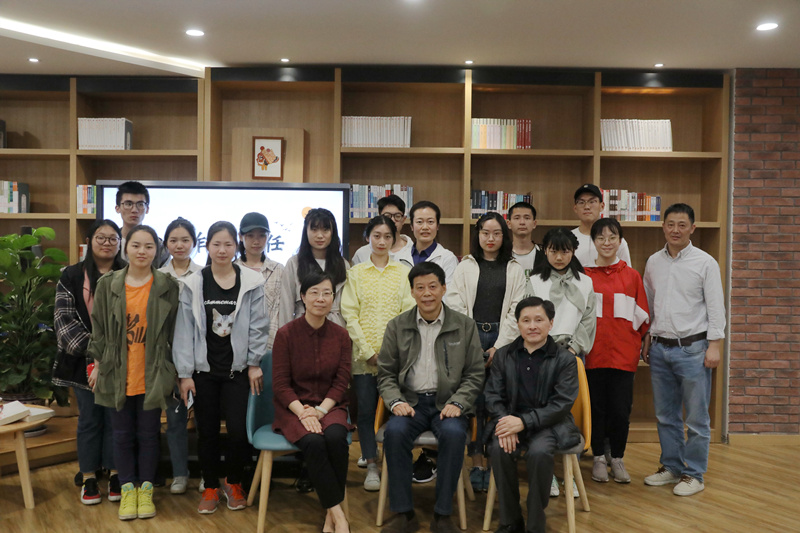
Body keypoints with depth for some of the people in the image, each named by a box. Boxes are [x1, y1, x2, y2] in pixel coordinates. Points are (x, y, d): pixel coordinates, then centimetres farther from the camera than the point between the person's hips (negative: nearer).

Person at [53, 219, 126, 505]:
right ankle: (88, 478, 20)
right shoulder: (72, 276, 3)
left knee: (114, 417, 5)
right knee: (89, 419, 9)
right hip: (83, 361, 1)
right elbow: (64, 318, -2)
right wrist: (91, 348, -14)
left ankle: (115, 474, 19)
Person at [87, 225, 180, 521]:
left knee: (148, 434, 8)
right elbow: (98, 329, 7)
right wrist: (99, 363, 5)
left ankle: (146, 489, 23)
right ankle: (128, 489, 24)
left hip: (152, 375, -1)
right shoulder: (107, 285, 1)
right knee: (123, 434, 11)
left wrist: (172, 371, 2)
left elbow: (174, 332, 2)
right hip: (117, 375, 1)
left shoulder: (168, 287, -2)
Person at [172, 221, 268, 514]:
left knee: (238, 430, -5)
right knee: (207, 432, 9)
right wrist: (185, 373, -3)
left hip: (237, 370, -1)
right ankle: (211, 488, 28)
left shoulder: (252, 283, -2)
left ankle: (233, 483, 21)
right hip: (204, 370, 1)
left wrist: (254, 364, 1)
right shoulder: (193, 284, 0)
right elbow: (185, 330, 0)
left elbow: (258, 326, 2)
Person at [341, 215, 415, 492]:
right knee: (366, 409, 0)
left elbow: (409, 313, 3)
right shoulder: (356, 273, 7)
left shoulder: (404, 272, 8)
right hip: (363, 354, 0)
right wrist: (368, 351, -7)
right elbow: (349, 314, 2)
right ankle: (371, 465, 11)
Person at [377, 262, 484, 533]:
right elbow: (385, 373, 9)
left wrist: (457, 403, -10)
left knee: (454, 433, -32)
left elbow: (474, 374, 5)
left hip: (447, 403, -1)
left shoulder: (465, 325, 5)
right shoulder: (397, 326, 8)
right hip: (411, 401, 1)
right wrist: (396, 401, -9)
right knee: (394, 431, -30)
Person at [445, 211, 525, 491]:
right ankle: (476, 464, 6)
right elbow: (454, 306, 3)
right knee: (474, 402, -2)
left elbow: (516, 311, 4)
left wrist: (498, 347, -5)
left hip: (502, 341, 0)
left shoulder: (515, 270, 10)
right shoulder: (465, 267, 10)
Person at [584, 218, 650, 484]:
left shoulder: (631, 276, 6)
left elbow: (642, 316, 11)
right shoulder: (584, 275, 3)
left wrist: (637, 343, 4)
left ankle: (617, 459, 22)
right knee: (596, 407, 7)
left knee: (621, 410, 2)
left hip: (624, 353, 1)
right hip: (594, 352, 0)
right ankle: (599, 458, 23)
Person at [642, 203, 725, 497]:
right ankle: (672, 466, 27)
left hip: (692, 348, -4)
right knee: (665, 415, 13)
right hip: (660, 348, 5)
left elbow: (716, 307, -6)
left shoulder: (705, 263, -4)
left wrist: (714, 345, -11)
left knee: (697, 418, 1)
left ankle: (694, 474, 14)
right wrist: (647, 339, 14)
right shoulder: (653, 262, 9)